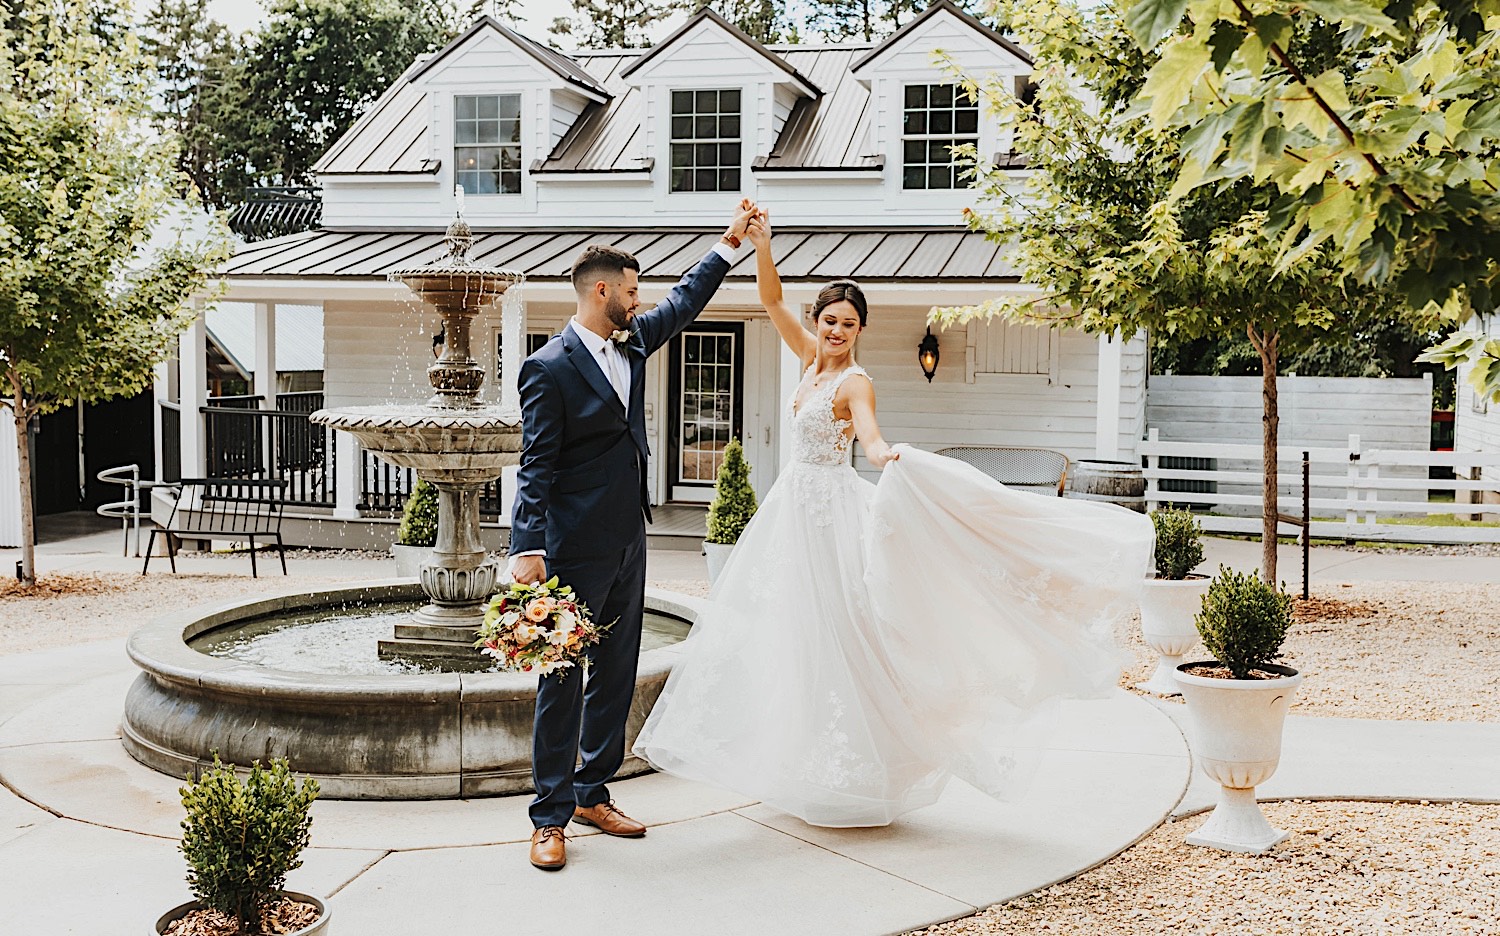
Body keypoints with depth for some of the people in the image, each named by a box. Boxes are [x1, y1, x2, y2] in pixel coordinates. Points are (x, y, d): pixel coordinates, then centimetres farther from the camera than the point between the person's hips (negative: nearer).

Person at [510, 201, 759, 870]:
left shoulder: (632, 342, 9)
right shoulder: (550, 368, -13)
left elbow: (683, 304, 26)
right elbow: (536, 468, -15)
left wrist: (731, 241, 27)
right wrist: (528, 549, -23)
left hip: (627, 542, 8)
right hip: (576, 549, -8)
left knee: (615, 676, 13)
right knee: (563, 682, -1)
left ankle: (592, 794, 25)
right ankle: (550, 816, 8)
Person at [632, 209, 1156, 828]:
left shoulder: (855, 382, -14)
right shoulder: (811, 359, 7)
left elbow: (870, 433, -33)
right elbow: (772, 300, 8)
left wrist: (885, 455, -55)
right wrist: (760, 244, -4)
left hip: (830, 510, -8)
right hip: (796, 505, 8)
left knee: (831, 632, -5)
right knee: (793, 635, 13)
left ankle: (850, 775, 4)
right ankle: (809, 766, 25)